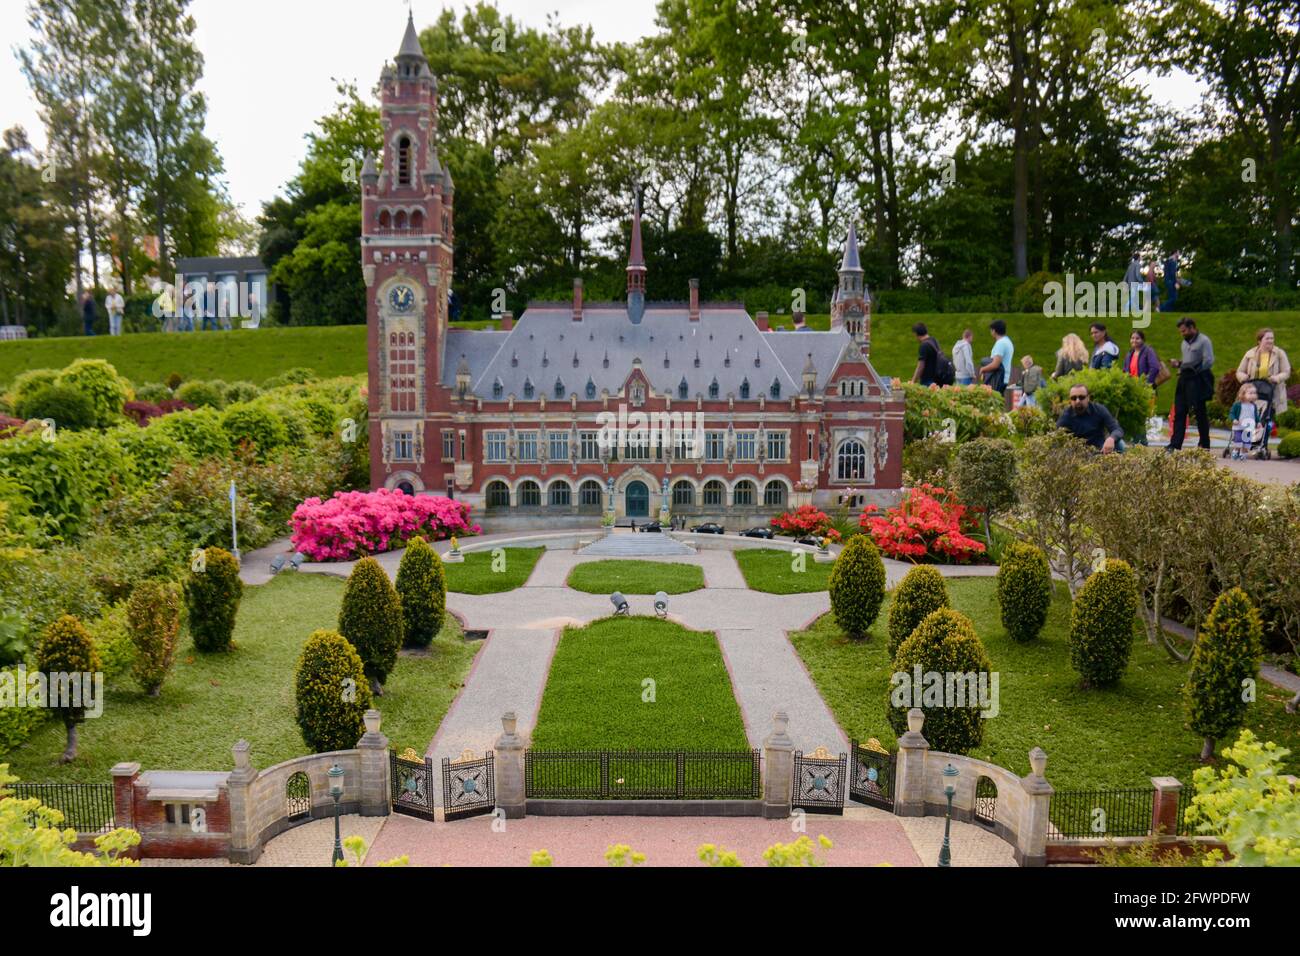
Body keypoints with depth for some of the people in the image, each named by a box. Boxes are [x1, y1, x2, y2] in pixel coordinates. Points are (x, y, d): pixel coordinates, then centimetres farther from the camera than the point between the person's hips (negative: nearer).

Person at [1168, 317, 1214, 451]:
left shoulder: (1204, 341, -6)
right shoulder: (1185, 342, 18)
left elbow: (1209, 362, -13)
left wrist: (1195, 370, -9)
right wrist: (1178, 363, 6)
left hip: (1197, 381, -7)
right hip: (1184, 380, 7)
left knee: (1200, 413, 1)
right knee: (1179, 413, 1)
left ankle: (1204, 445, 11)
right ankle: (1175, 445, -1)